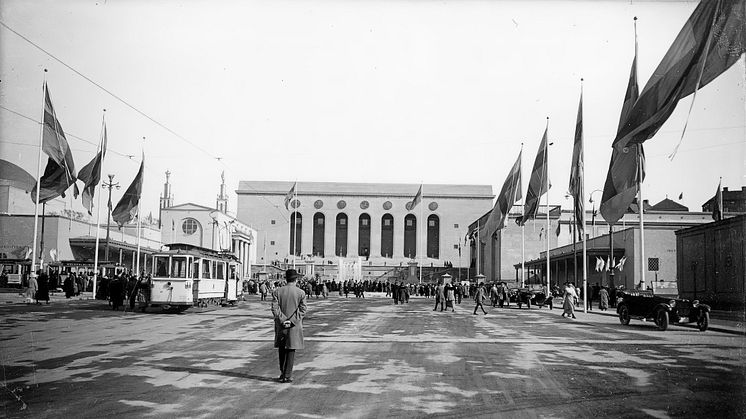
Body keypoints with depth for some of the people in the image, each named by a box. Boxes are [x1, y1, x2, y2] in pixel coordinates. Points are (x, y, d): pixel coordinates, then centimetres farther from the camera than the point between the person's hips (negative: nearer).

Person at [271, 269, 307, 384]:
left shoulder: (277, 292, -1)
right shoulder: (301, 293, -5)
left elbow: (275, 309, -8)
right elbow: (302, 310, -10)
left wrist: (283, 320, -9)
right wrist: (293, 321, -10)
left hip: (281, 325, 2)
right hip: (295, 326, -2)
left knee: (282, 349, 16)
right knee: (291, 350, 4)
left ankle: (282, 374, 20)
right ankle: (287, 376, 3)